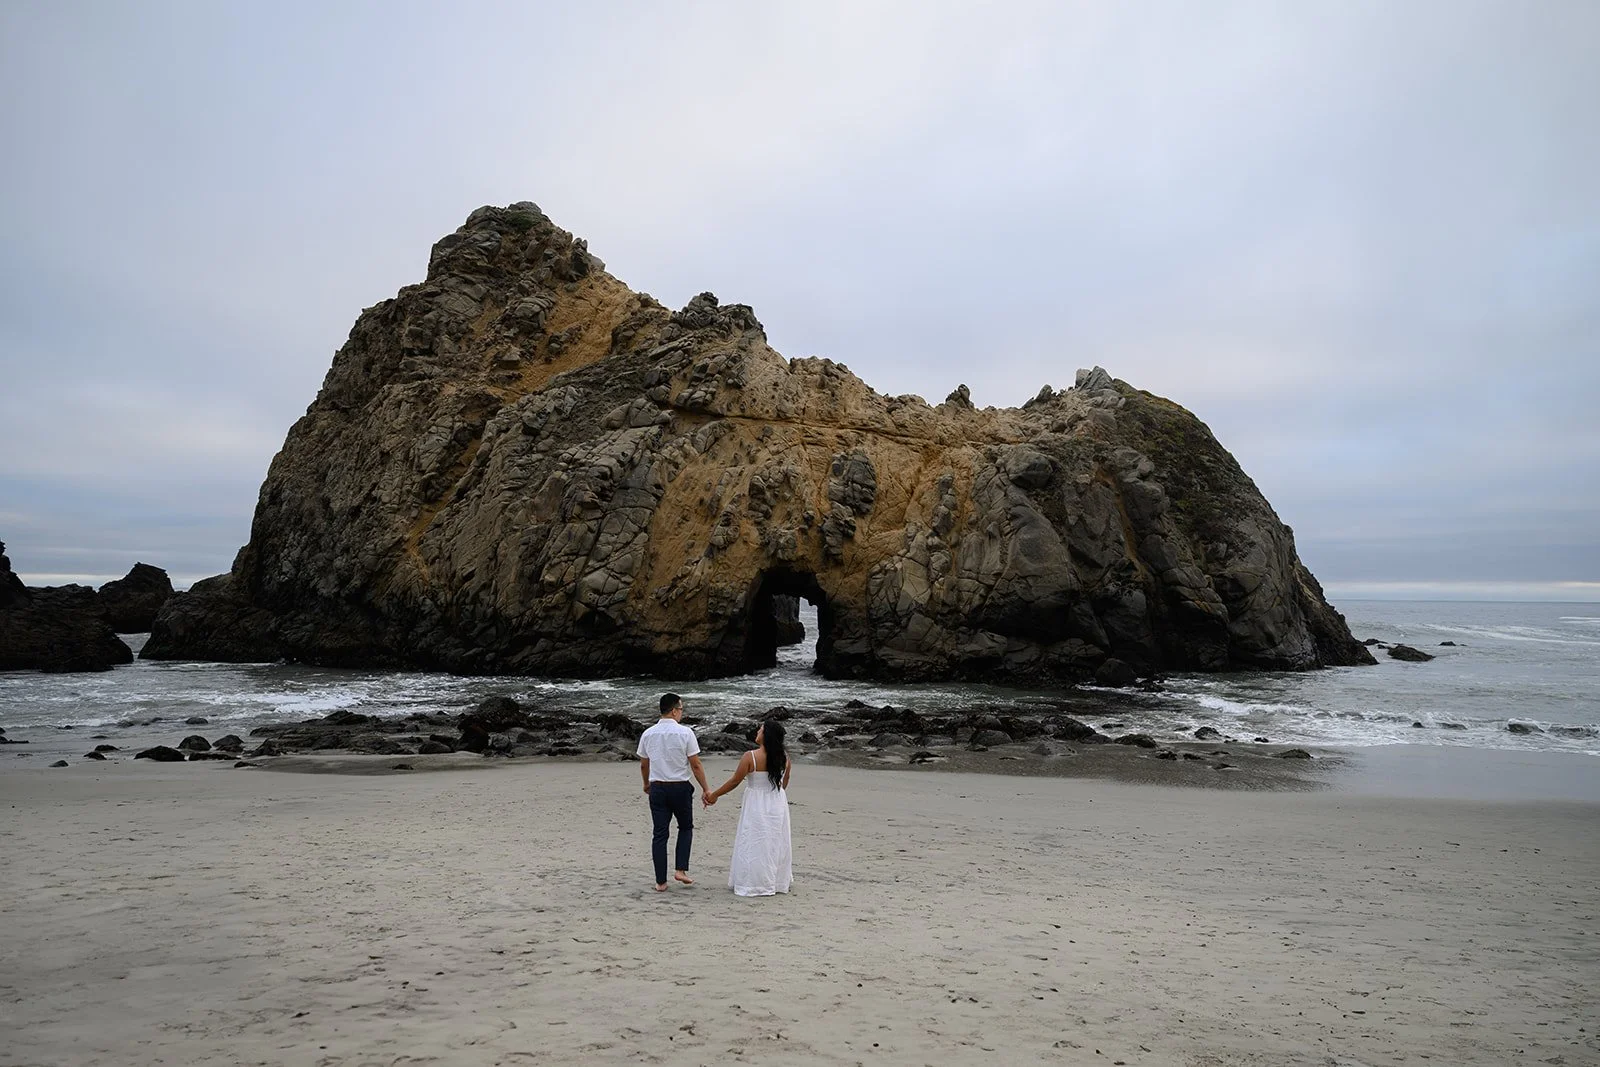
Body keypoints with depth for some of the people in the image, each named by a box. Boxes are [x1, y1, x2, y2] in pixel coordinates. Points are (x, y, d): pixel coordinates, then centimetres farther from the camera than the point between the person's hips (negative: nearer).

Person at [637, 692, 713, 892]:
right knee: (686, 828, 18)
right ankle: (681, 869, 6)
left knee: (659, 834, 7)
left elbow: (643, 765, 12)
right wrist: (706, 789, 0)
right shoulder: (685, 733, -11)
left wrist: (646, 784, 31)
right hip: (680, 787, -3)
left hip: (657, 788, 3)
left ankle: (660, 882, 9)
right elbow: (695, 765, -9)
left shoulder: (648, 734, 2)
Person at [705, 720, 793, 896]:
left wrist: (713, 795, 1)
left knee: (755, 845, 4)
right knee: (776, 844, 15)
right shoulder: (784, 757, -2)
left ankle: (756, 884, 9)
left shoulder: (750, 757, -18)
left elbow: (734, 781, -12)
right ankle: (778, 881, 23)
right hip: (778, 805, 5)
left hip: (757, 807, -5)